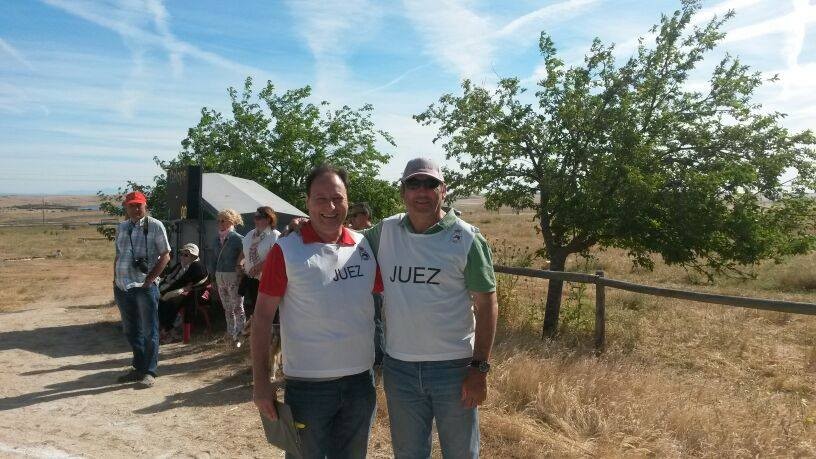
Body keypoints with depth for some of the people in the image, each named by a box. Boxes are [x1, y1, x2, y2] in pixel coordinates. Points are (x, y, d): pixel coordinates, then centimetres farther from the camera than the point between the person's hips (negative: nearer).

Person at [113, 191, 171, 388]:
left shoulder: (154, 226, -6)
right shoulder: (121, 228, 12)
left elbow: (165, 256, -8)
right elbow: (118, 256, 18)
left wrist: (149, 280, -12)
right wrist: (115, 281, 11)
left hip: (144, 287, -6)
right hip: (122, 287, 6)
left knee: (149, 331, 2)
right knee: (130, 330, 16)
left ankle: (150, 371, 12)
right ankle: (138, 367, 30)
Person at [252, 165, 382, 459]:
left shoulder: (366, 247, 1)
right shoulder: (286, 250, -10)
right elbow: (262, 317, -7)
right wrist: (261, 382, -10)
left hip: (360, 381, 4)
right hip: (307, 386, -4)